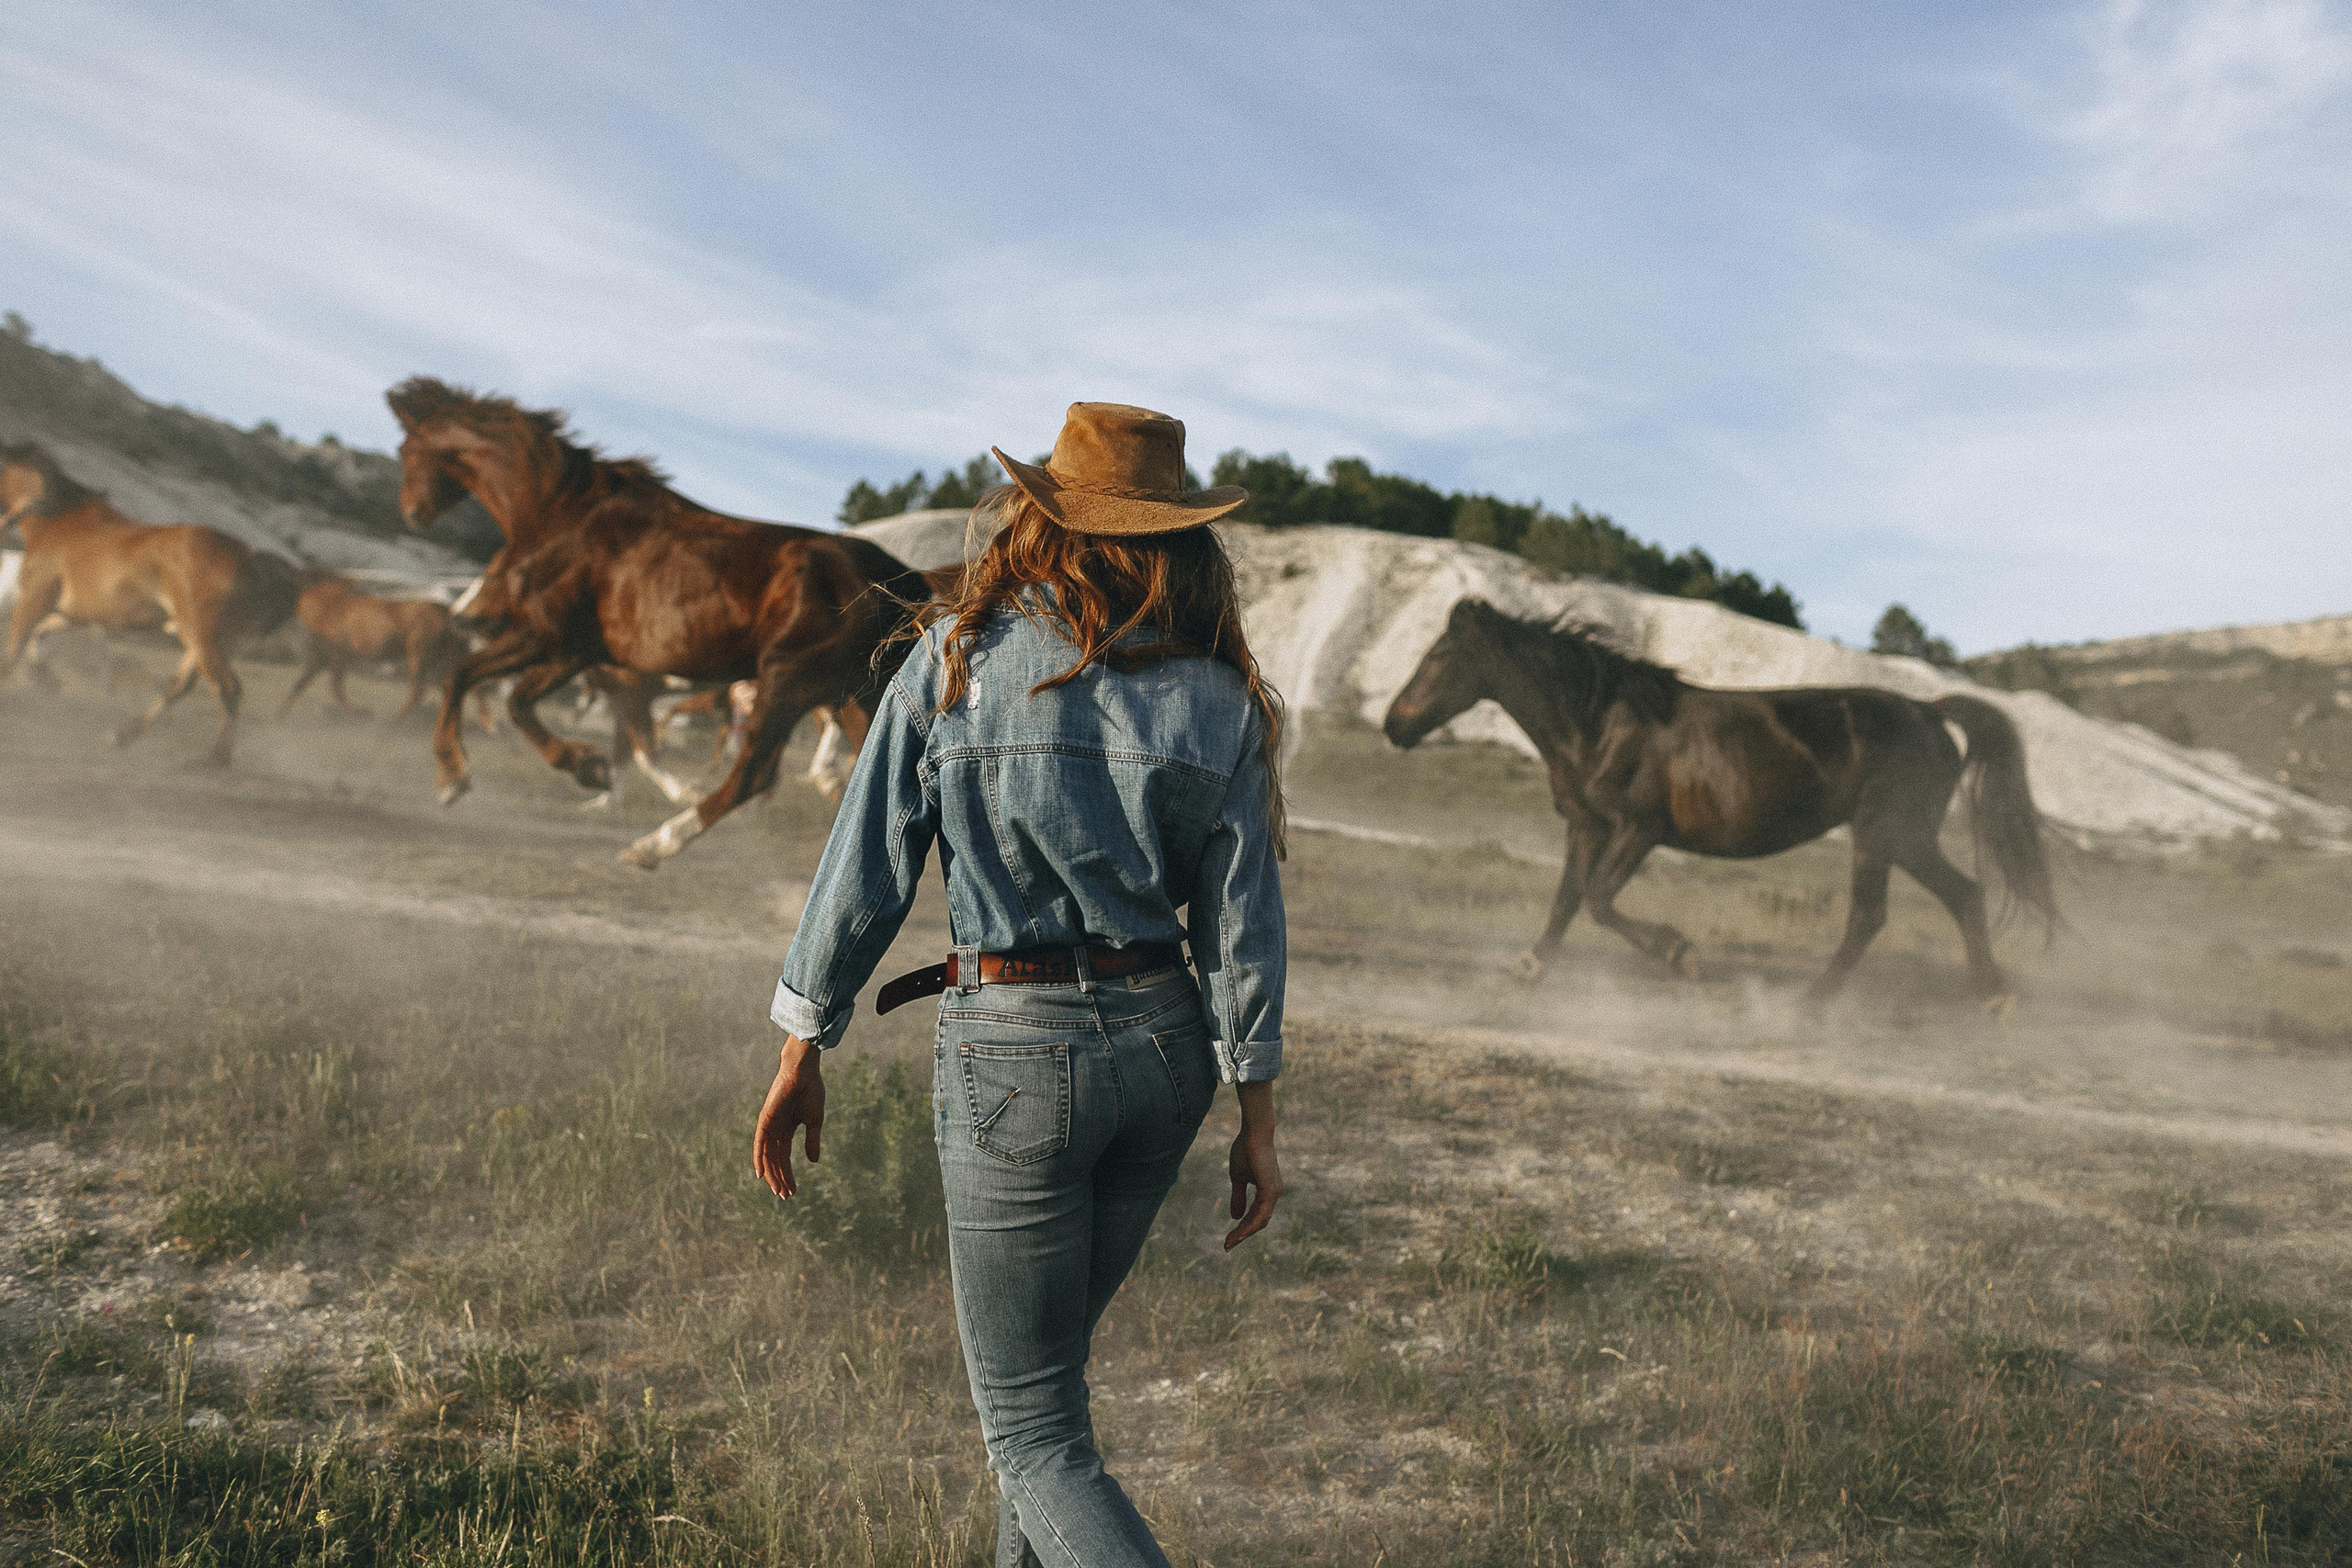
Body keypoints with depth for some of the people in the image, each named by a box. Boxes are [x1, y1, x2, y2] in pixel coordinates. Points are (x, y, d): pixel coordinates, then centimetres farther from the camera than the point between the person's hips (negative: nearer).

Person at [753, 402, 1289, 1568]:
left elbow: (865, 866, -4)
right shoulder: (1217, 698, -1)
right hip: (1163, 1045, 4)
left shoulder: (955, 657, -6)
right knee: (1042, 1355, 26)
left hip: (1010, 1052, -4)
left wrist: (802, 1050, 6)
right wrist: (1257, 1120, 4)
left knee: (1034, 1434, 5)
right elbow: (1242, 919, -2)